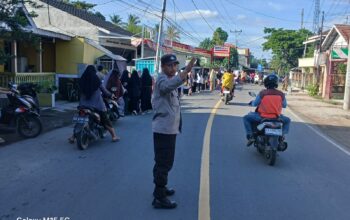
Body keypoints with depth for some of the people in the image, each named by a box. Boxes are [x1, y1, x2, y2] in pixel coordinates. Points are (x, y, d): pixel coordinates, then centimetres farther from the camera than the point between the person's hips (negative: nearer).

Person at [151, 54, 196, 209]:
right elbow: (171, 84, -41)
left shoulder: (168, 79, 17)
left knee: (164, 162, 21)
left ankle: (160, 188, 35)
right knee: (164, 163, -8)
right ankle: (159, 198, -1)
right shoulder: (162, 79, -16)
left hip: (169, 128, 10)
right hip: (164, 129, -10)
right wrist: (186, 70, -51)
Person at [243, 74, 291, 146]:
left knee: (246, 118, 16)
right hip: (276, 117, 3)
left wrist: (252, 102, 24)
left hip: (262, 117, -2)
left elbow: (255, 104, 0)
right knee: (287, 120, 32)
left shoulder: (262, 93, -11)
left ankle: (250, 136, 4)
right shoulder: (281, 94, -4)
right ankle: (282, 134, 16)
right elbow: (284, 105, 11)